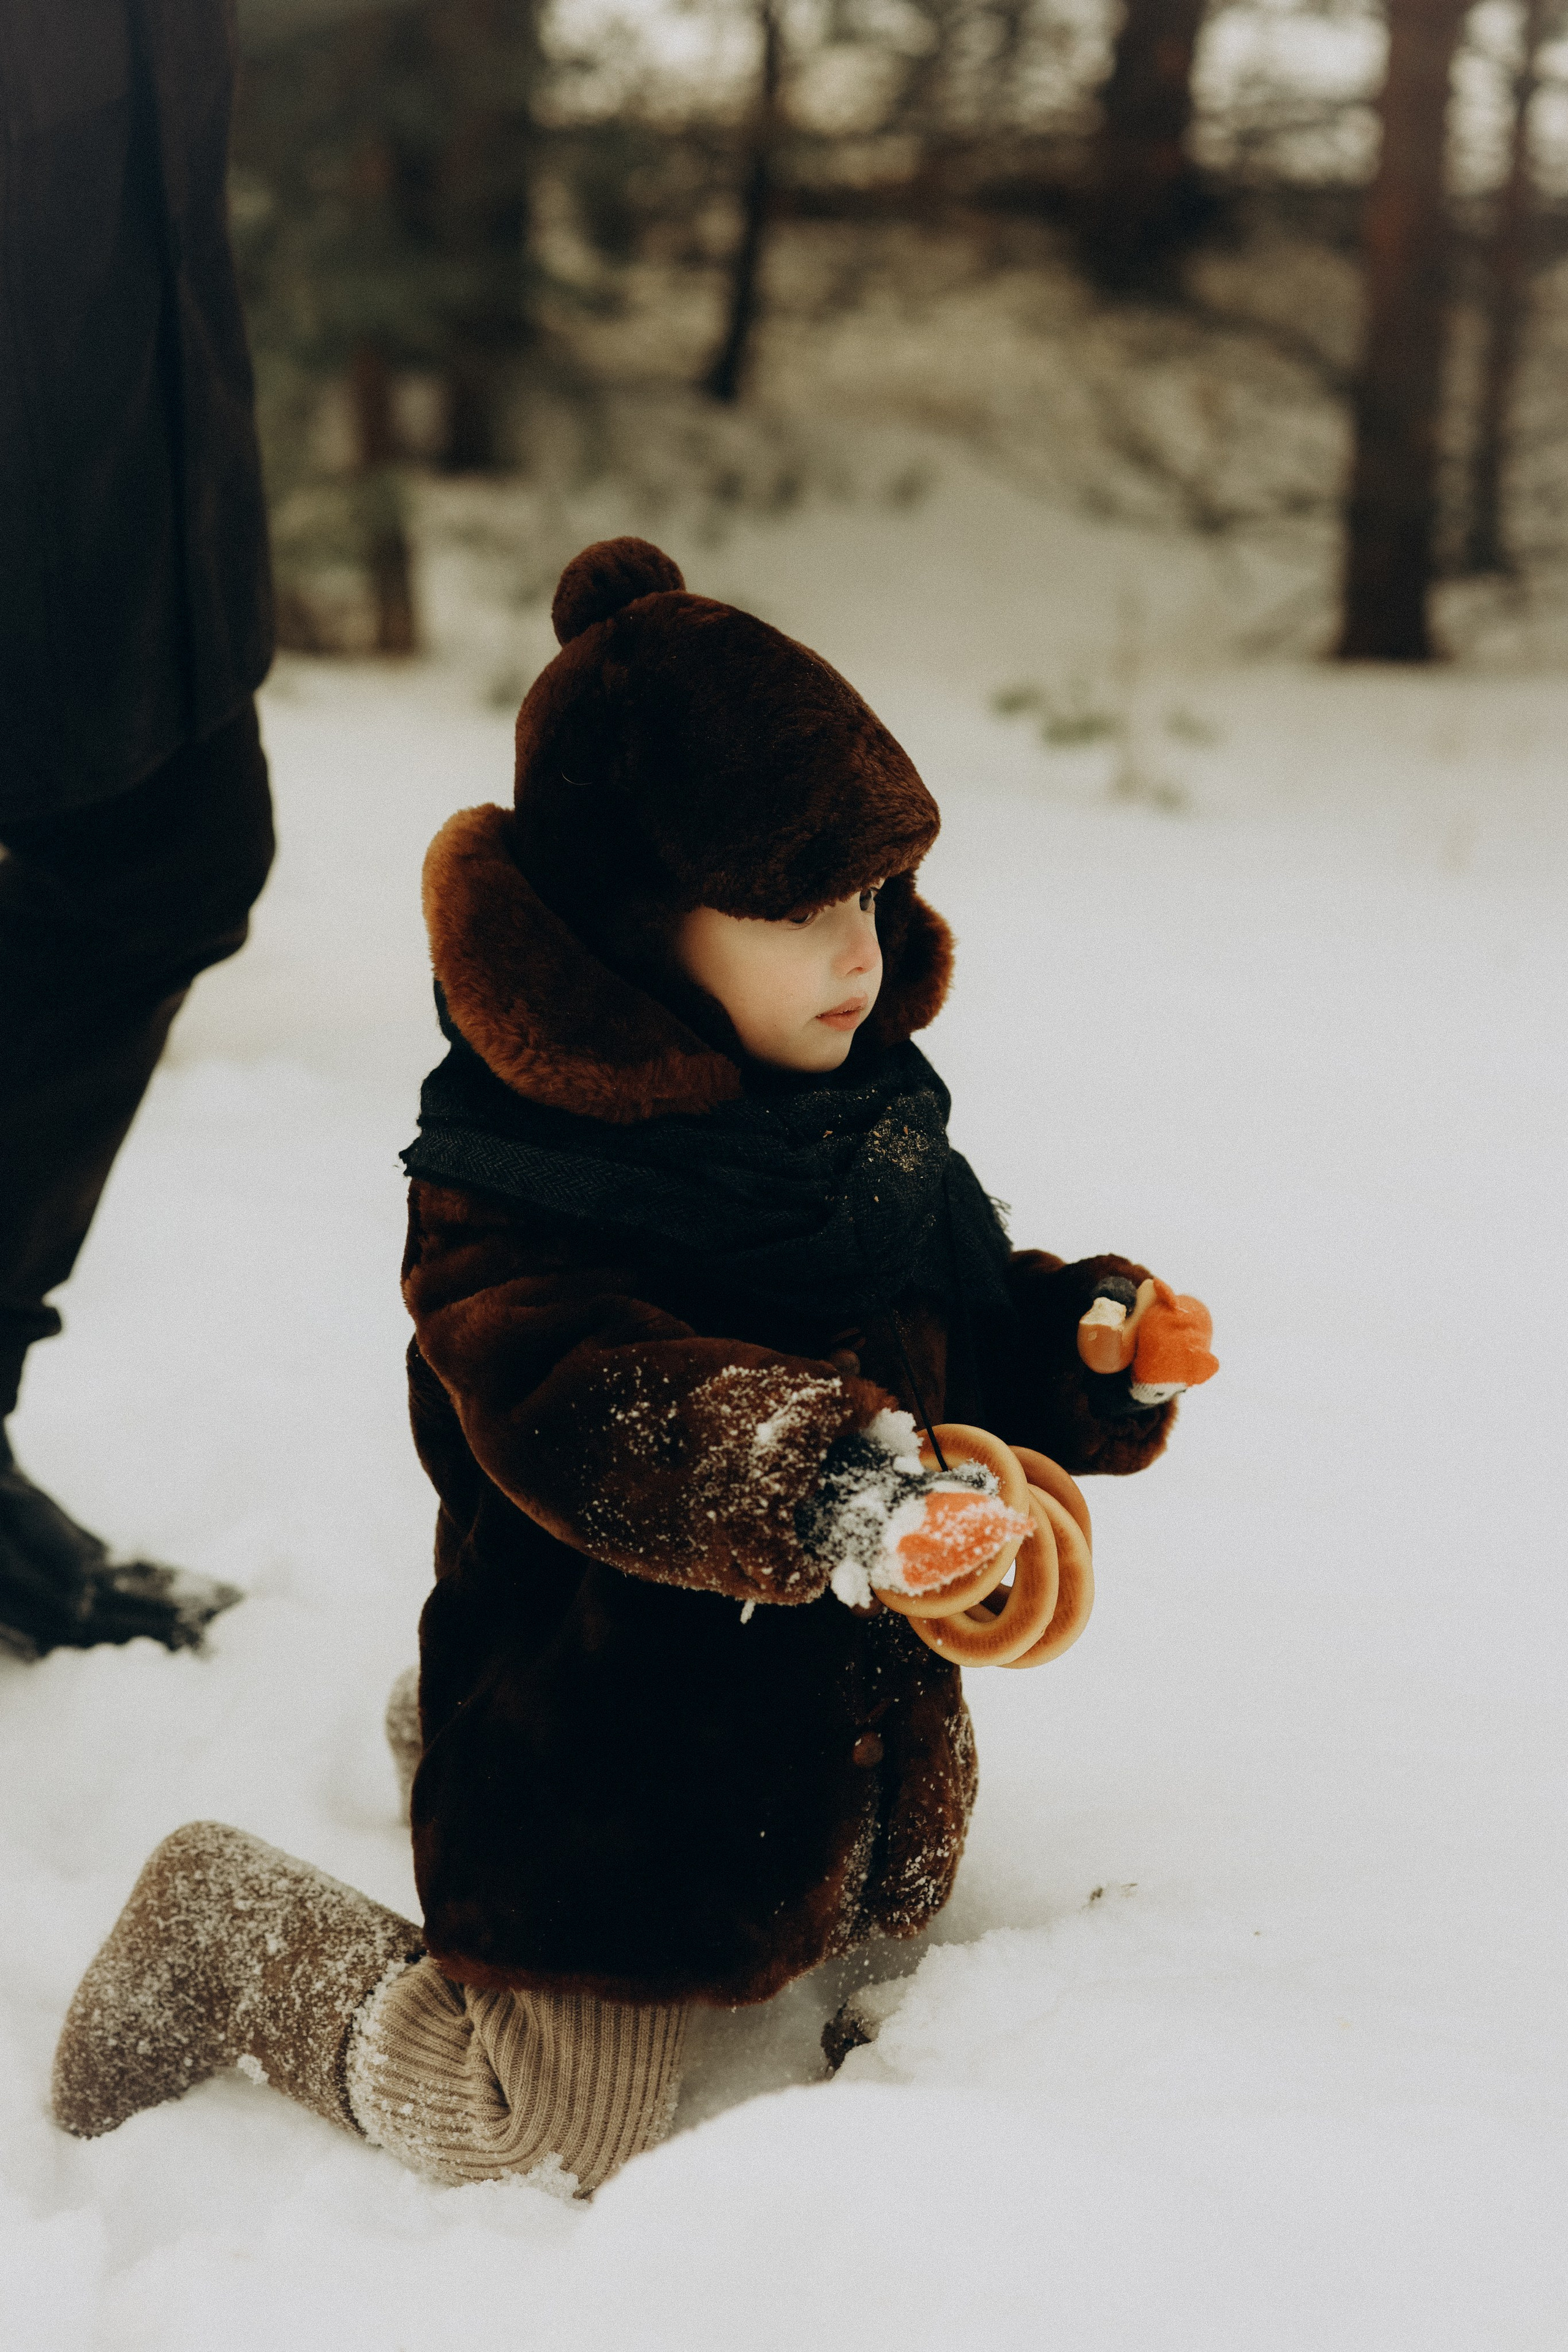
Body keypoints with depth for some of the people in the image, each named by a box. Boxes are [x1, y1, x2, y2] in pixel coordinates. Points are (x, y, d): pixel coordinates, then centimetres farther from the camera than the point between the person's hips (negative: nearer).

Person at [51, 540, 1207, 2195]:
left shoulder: (877, 1119, 1)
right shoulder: (509, 1194, -23)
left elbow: (963, 1329, 12)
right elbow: (593, 1410, -39)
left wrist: (1075, 1351, -10)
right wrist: (809, 1484, -55)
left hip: (855, 1735, 8)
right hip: (604, 1790, -7)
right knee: (550, 2140, -4)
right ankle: (238, 1939, 18)